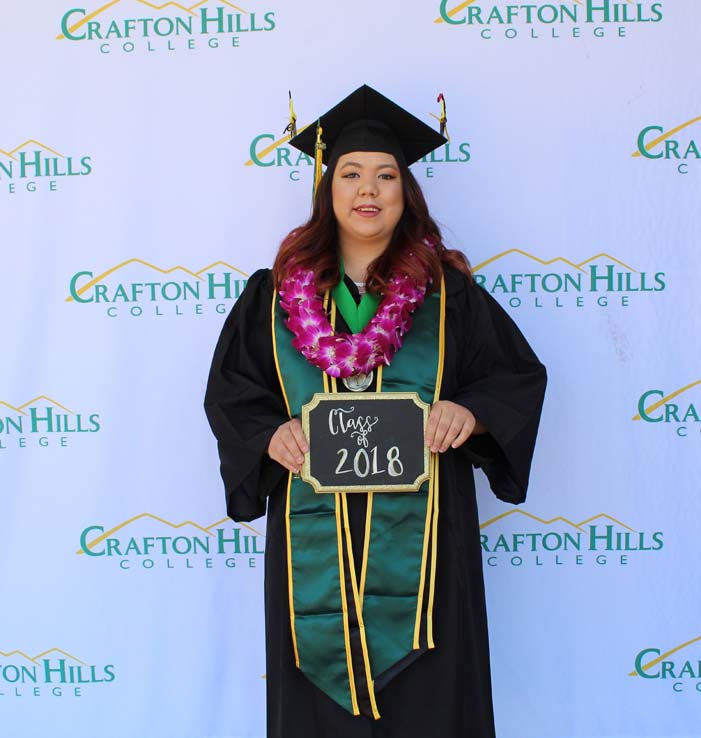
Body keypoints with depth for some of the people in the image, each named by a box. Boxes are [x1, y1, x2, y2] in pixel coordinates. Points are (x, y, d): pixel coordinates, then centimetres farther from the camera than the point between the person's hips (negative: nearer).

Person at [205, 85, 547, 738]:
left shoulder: (446, 292, 4)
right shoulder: (277, 294, 6)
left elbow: (520, 377, 6)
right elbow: (230, 392, 8)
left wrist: (470, 411, -14)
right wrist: (272, 434, -12)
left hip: (420, 533, 0)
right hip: (313, 534, 1)